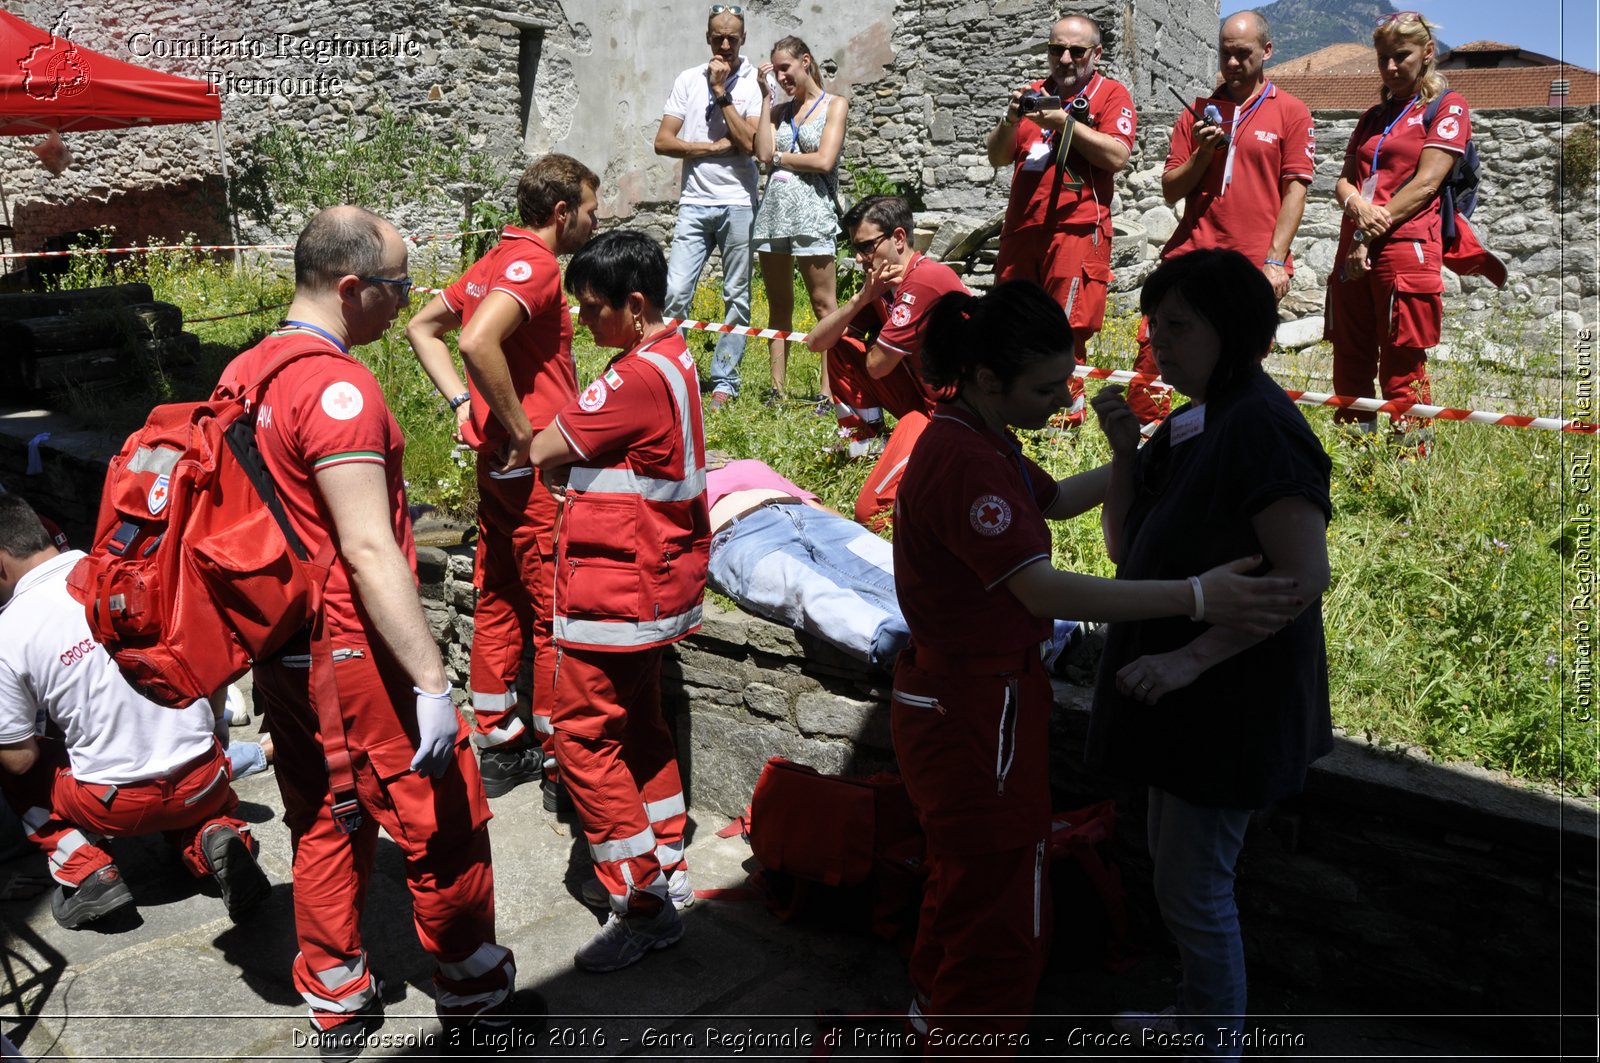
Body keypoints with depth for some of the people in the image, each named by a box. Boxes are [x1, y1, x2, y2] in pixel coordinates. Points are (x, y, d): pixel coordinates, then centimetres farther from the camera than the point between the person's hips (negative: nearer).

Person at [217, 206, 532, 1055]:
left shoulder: (243, 372, 8)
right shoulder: (338, 386, -21)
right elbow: (368, 550, -26)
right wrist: (431, 681, -24)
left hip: (280, 650, 9)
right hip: (354, 655, -9)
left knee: (324, 825, 19)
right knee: (442, 822, 7)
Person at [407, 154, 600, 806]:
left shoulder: (497, 261, 14)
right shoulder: (534, 264, -16)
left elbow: (422, 327, 20)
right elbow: (478, 342, -32)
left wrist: (464, 404, 11)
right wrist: (522, 432, -22)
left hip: (498, 462, 10)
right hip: (539, 467, -10)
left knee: (499, 603, 14)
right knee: (557, 612, -1)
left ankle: (497, 749, 26)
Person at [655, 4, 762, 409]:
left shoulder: (753, 83, 3)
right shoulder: (688, 80, 9)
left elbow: (749, 142, -11)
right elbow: (663, 142, 4)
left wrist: (722, 92, -9)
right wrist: (715, 148, -5)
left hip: (738, 203, -1)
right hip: (694, 202, 1)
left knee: (737, 297, 3)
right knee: (675, 292, -7)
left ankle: (724, 382, 9)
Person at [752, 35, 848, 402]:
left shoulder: (834, 104, 4)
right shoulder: (779, 110, 17)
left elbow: (823, 161, -9)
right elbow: (764, 154, -1)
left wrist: (779, 157, 2)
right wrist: (766, 97, 5)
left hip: (811, 210, -5)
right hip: (773, 210, 5)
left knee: (824, 305, -5)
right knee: (779, 305, 7)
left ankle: (829, 391, -5)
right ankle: (777, 389, 10)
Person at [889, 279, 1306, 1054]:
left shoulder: (977, 440, 7)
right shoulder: (964, 460, -26)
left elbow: (1054, 500, 23)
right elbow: (1043, 589, -34)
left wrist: (1127, 463, 5)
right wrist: (1196, 597, -36)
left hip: (956, 698, 11)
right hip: (975, 711, -11)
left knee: (966, 873, 29)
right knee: (1005, 913, 3)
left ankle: (937, 1004, 51)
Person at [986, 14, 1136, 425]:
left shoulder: (1111, 95, 4)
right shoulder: (1033, 92, 18)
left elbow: (1117, 156, -11)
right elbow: (997, 156, 14)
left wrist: (1063, 121, -14)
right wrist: (1011, 120, -5)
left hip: (1077, 231, -5)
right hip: (1021, 229, 5)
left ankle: (1067, 416, 2)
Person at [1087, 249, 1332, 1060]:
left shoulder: (1259, 426, -22)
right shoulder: (1193, 425, 7)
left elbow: (1306, 574, -27)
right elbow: (1123, 547, 6)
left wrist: (1190, 656, -29)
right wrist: (1124, 445, -6)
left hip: (1227, 700, -10)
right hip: (1184, 694, 10)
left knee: (1194, 887, 4)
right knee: (1176, 864, 24)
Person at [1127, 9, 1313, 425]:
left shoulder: (1291, 112, 5)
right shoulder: (1198, 114, 13)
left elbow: (1294, 191, -1)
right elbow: (1171, 190, 11)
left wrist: (1275, 261, -9)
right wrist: (1203, 153, -6)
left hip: (1254, 265, -2)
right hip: (1191, 254, 3)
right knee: (1153, 348, -6)